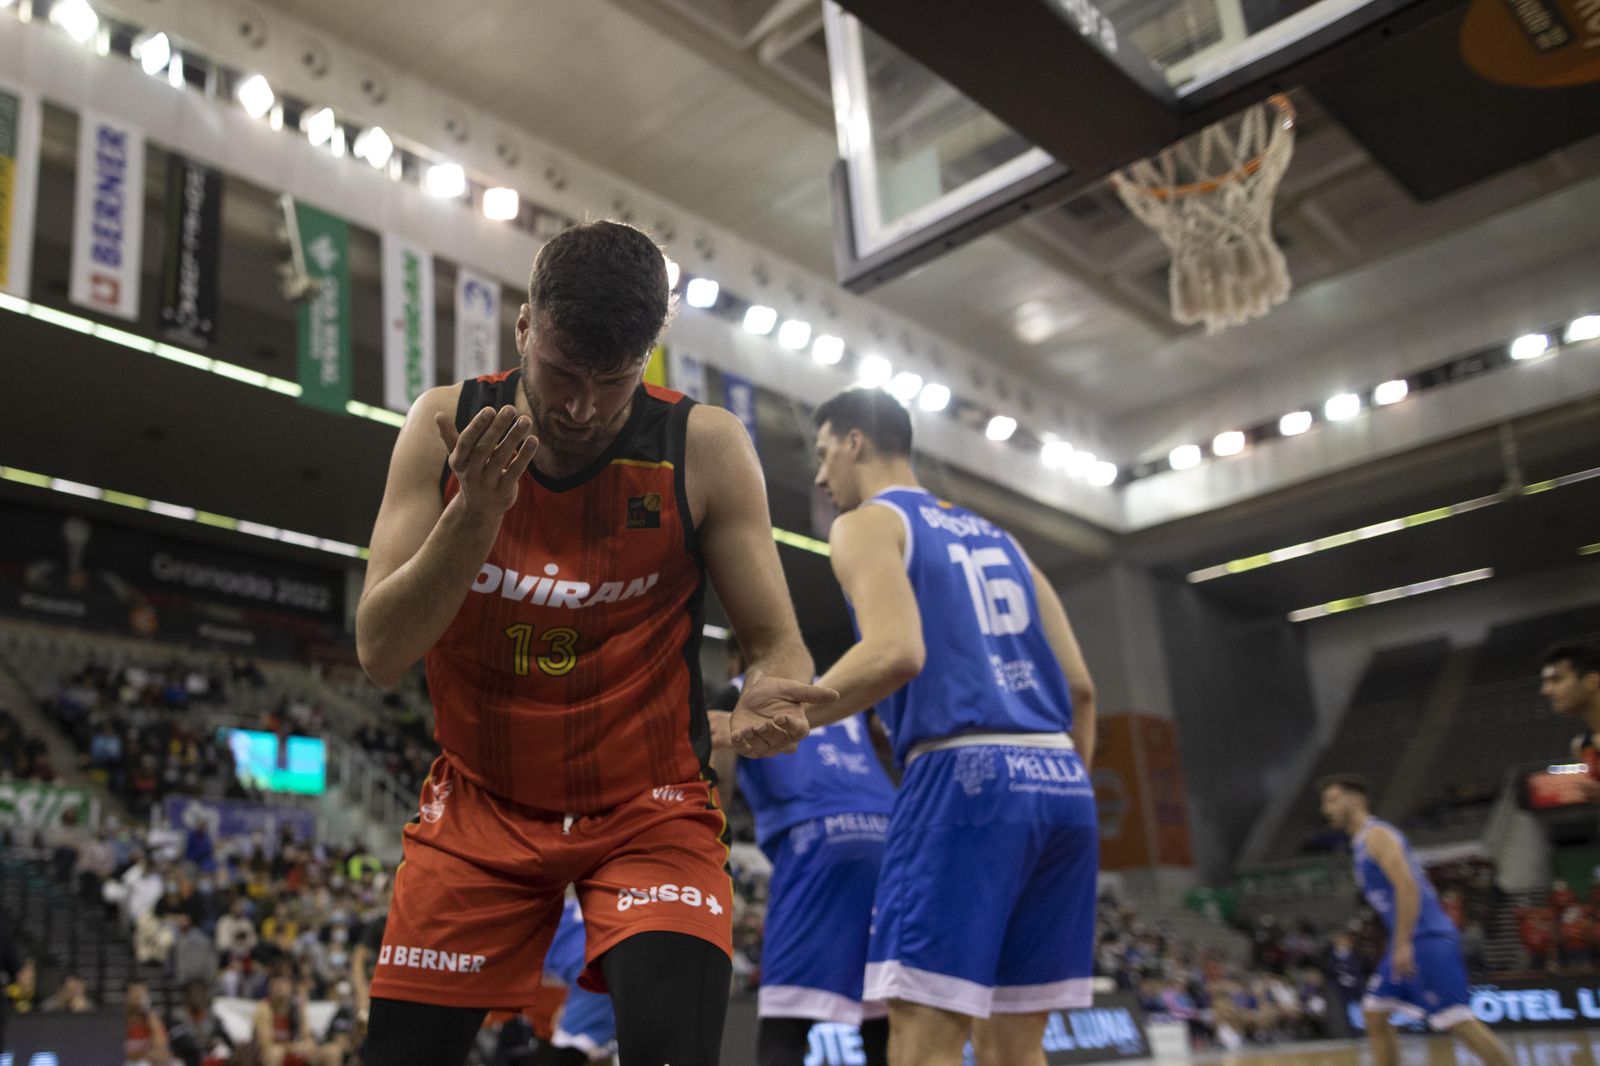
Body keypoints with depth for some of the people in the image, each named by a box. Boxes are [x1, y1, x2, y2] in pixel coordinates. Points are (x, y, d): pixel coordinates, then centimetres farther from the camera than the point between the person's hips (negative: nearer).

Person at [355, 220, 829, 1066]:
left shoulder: (705, 446, -12)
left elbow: (775, 640, -7)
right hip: (481, 805, 2)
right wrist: (475, 513, -28)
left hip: (651, 808, -2)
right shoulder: (446, 427, -8)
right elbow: (379, 655, -12)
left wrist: (771, 695, -32)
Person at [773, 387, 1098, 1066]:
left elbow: (896, 652, -17)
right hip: (1060, 780, 8)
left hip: (965, 774, -8)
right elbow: (1080, 688, 19)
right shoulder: (996, 538, 25)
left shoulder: (867, 524, 3)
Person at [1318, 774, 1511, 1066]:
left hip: (1427, 939, -10)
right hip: (1408, 944, 10)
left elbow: (1408, 887, -21)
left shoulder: (1377, 835, -10)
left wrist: (1402, 944, -24)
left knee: (1457, 1020, -11)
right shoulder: (1362, 844, 19)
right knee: (1374, 1014, 9)